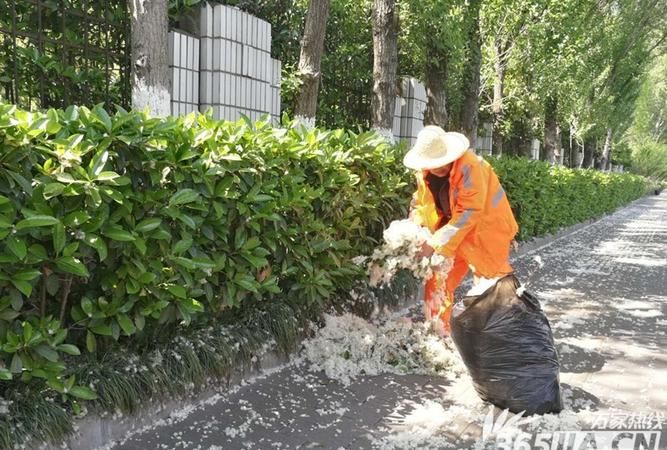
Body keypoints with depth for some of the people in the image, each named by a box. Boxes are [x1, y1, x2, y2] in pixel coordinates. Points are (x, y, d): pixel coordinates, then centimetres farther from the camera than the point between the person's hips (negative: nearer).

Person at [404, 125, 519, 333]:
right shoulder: (424, 173, -6)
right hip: (453, 229, 6)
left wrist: (436, 243, -28)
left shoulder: (470, 166, -27)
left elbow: (469, 212, -28)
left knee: (489, 289, 0)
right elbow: (420, 204, 3)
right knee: (437, 280, 4)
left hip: (485, 230, -6)